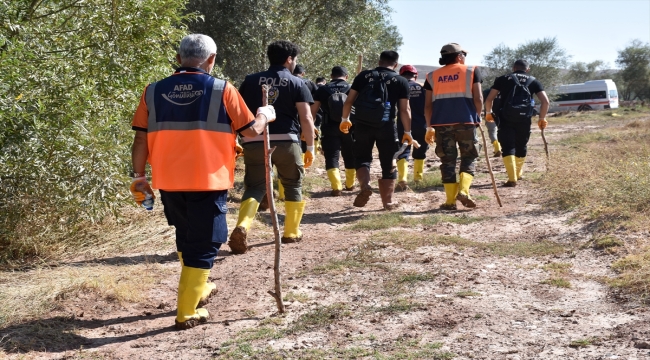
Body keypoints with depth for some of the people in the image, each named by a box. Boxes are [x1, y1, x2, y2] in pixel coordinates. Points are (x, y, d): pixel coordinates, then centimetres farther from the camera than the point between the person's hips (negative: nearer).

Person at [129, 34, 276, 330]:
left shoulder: (154, 91, 2)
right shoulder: (222, 90, -7)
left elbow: (141, 139, 2)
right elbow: (251, 130, -2)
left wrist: (138, 177, 12)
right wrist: (265, 115, 19)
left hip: (169, 181, 4)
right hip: (208, 182, -4)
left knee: (186, 237, 24)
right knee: (203, 245, 5)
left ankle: (197, 288, 42)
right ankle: (187, 312, 5)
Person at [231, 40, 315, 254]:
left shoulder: (250, 81, 13)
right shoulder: (297, 83, 5)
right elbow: (306, 118, -2)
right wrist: (310, 147, 4)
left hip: (254, 142, 2)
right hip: (286, 141, -2)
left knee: (254, 188, 5)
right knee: (293, 186, 18)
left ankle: (242, 227, -20)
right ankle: (291, 232, 22)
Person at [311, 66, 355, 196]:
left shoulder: (322, 89, 2)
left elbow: (313, 110, 2)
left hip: (330, 129, -1)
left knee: (332, 157, 0)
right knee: (350, 157, 18)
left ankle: (336, 187, -13)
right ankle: (350, 184, 30)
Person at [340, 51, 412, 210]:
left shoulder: (363, 76, 6)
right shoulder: (401, 81, 3)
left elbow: (349, 100, 6)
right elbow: (404, 109, -1)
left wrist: (345, 119, 20)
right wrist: (408, 132, 7)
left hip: (363, 125, 1)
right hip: (386, 126, -1)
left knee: (362, 158, 16)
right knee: (388, 165, 11)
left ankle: (365, 185, -10)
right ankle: (387, 201, 15)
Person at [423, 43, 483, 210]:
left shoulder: (432, 76, 12)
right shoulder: (471, 71, 5)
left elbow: (428, 105, 8)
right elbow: (478, 99, -2)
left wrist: (429, 127, 15)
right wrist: (477, 117, 13)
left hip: (442, 124, 2)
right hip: (466, 122, -2)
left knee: (448, 161, 8)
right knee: (468, 158, 10)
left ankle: (451, 200, 6)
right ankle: (463, 191, -11)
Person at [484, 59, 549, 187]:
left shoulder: (502, 79, 11)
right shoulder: (533, 81, 13)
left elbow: (489, 99, 4)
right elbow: (545, 101, 2)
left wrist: (488, 113, 20)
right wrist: (542, 118, 12)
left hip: (505, 118, -2)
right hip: (524, 119, 2)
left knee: (508, 147, 0)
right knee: (521, 146, 20)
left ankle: (512, 178, -11)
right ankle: (518, 173, 37)